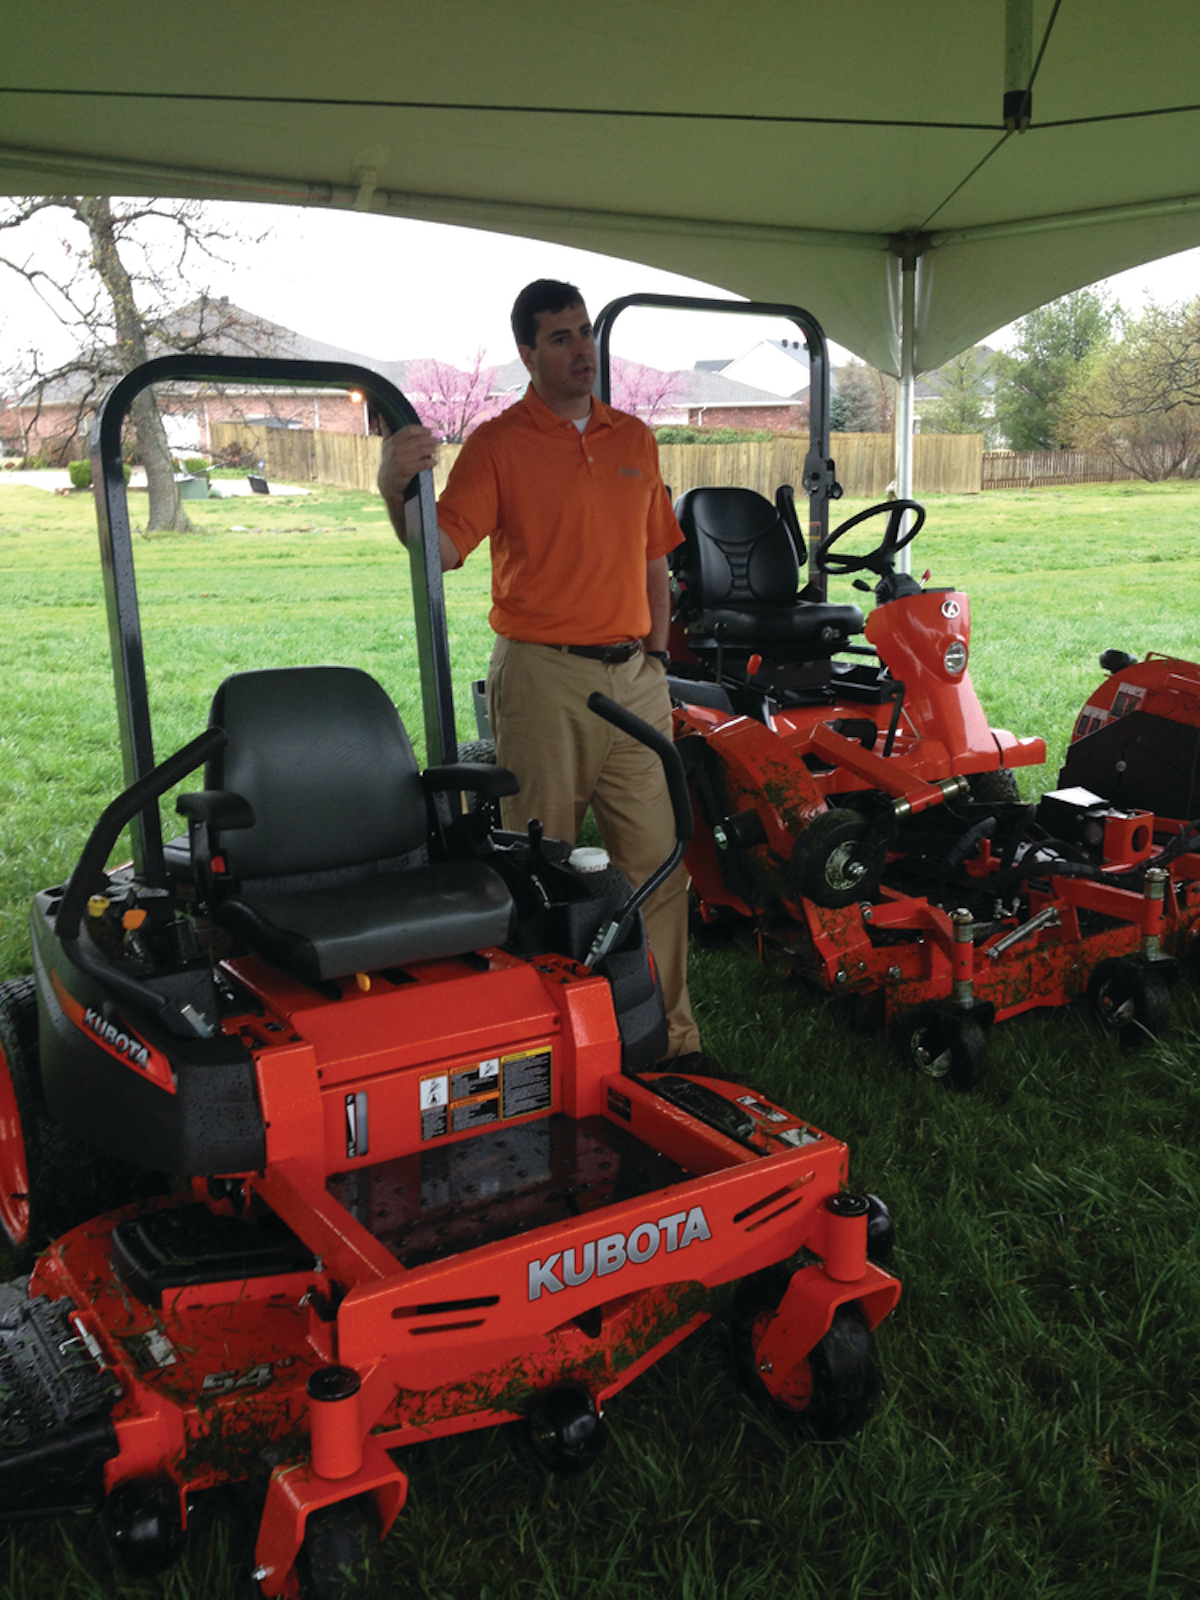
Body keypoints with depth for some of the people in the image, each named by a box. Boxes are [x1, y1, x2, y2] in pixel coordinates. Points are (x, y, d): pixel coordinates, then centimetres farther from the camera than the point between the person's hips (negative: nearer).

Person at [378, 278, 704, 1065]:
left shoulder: (635, 439, 14)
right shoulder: (497, 443, -2)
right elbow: (443, 548, -14)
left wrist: (658, 654, 13)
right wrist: (398, 491, -33)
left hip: (633, 674, 5)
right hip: (542, 676, -4)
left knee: (656, 858, 5)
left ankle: (669, 1033, 17)